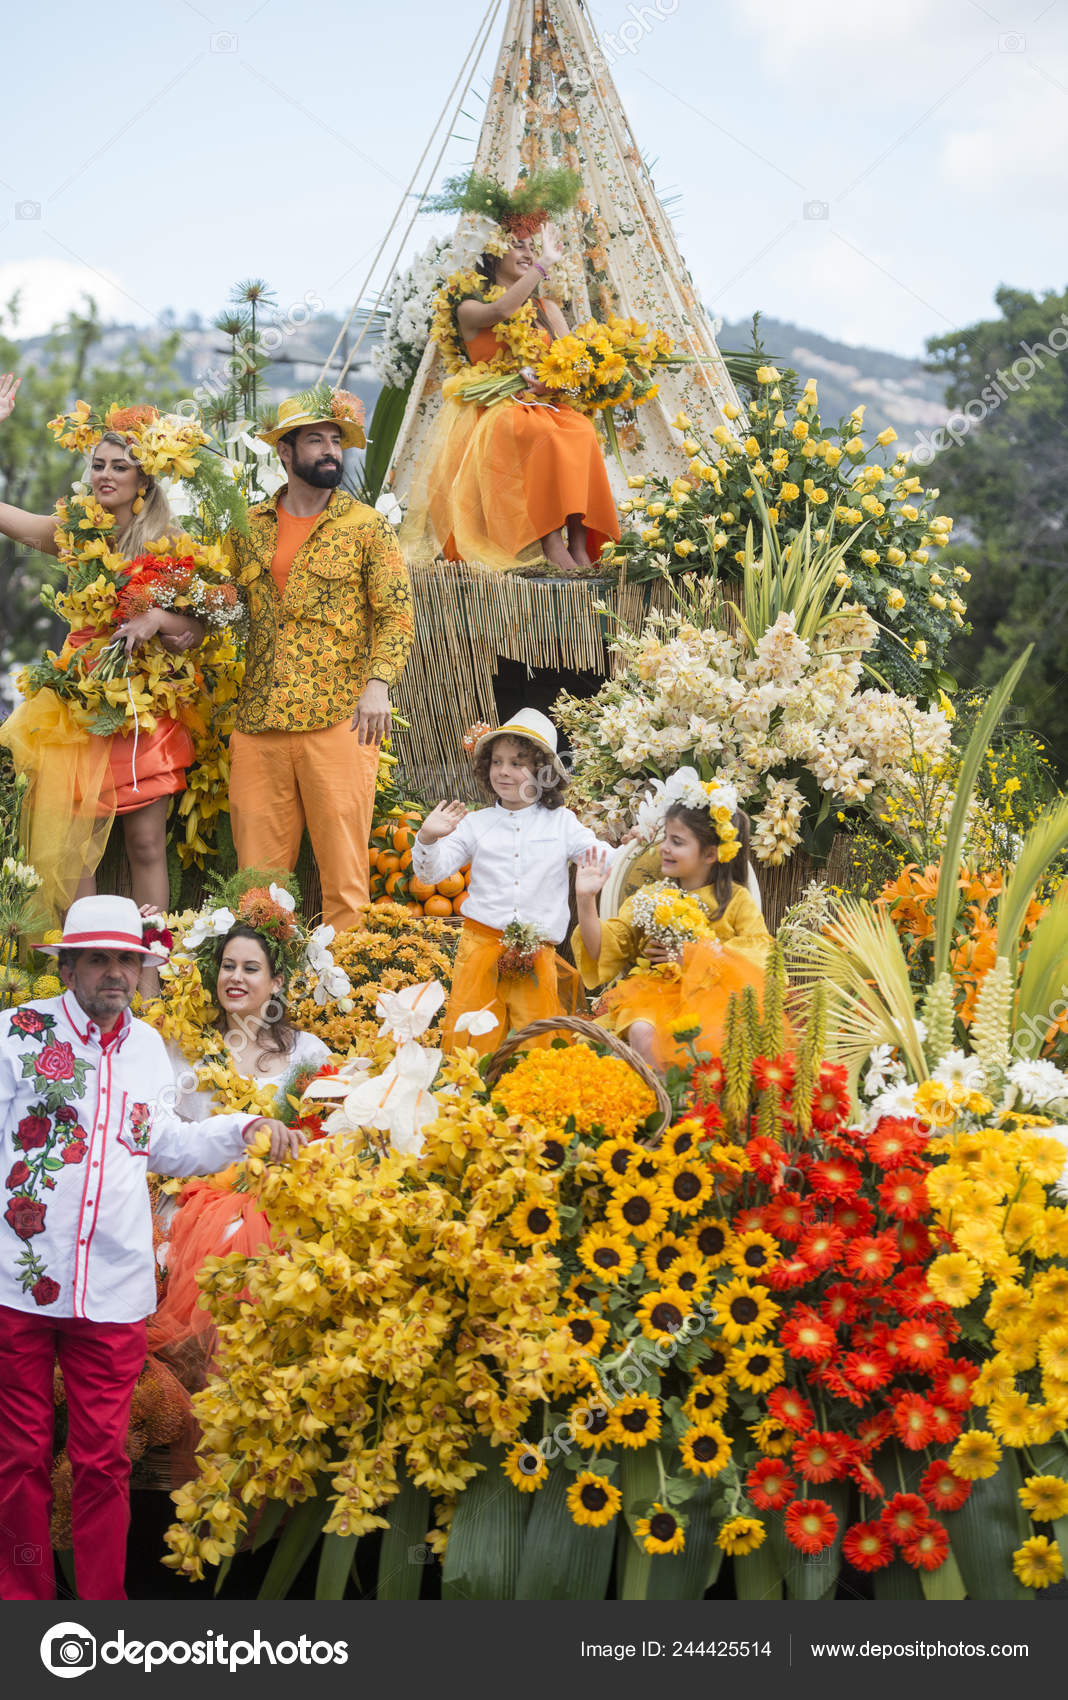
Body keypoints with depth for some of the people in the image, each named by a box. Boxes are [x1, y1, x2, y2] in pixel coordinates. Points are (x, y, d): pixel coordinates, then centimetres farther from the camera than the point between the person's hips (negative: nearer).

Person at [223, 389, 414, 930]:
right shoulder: (248, 527, 14)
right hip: (257, 722, 3)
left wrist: (378, 683, -15)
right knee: (258, 866, 4)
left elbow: (397, 614, -1)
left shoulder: (367, 527, 5)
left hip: (339, 717, -3)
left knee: (343, 860, -3)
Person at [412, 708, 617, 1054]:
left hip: (537, 949, 0)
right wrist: (428, 839, -17)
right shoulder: (475, 824, 7)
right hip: (482, 943, 0)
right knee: (471, 1038, -4)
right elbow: (432, 872, 3)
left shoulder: (562, 823, 8)